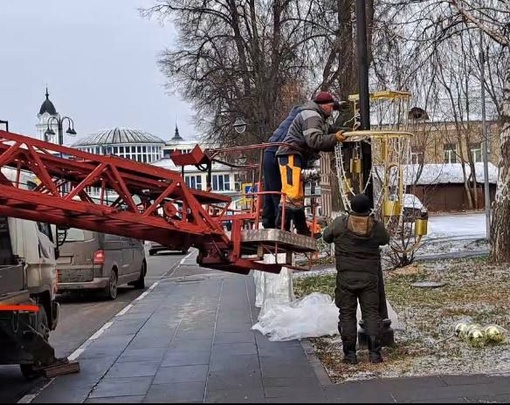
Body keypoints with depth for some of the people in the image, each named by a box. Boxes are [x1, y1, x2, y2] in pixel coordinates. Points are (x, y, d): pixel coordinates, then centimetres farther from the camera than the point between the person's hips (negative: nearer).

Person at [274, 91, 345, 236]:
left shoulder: (317, 117, 26)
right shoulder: (311, 115, -8)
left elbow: (321, 144, 21)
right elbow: (314, 140, -21)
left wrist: (335, 142, 9)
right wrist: (334, 138, -16)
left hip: (297, 158, 11)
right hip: (291, 155, -11)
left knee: (299, 197, 14)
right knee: (291, 194, -21)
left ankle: (303, 232, 20)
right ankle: (281, 228, -24)